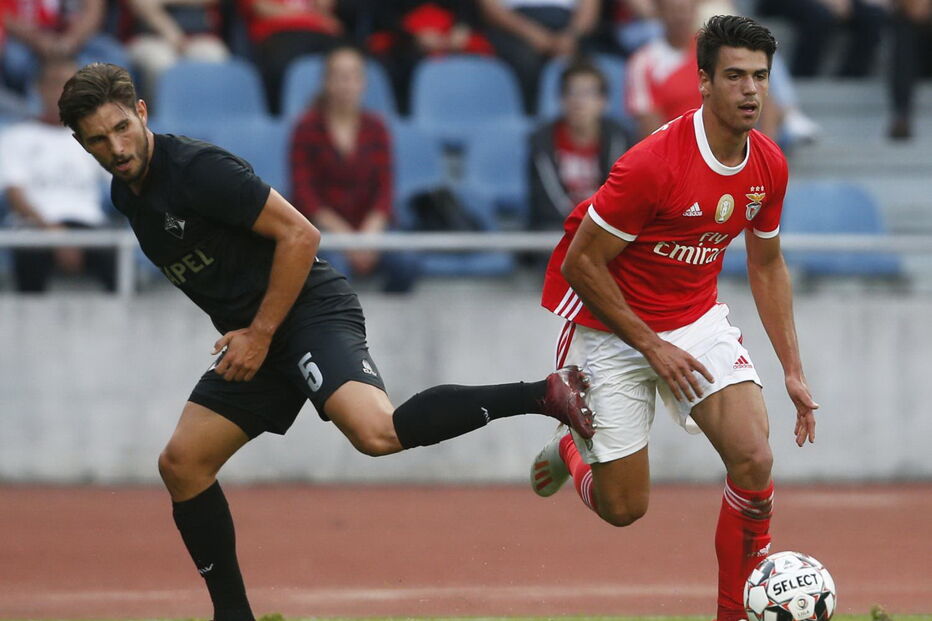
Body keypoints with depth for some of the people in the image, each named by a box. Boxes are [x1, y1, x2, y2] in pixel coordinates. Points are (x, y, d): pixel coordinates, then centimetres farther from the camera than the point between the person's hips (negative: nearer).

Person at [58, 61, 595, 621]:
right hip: (252, 334, 9)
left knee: (376, 432, -33)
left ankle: (544, 394, -29)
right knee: (181, 463, 5)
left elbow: (299, 234, -17)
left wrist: (261, 332, -16)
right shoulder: (127, 194, 12)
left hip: (311, 309, -9)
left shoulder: (196, 169, -16)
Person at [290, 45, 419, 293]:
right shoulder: (308, 128, 1)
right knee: (335, 266, -37)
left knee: (406, 263, -28)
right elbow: (304, 193, -5)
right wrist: (343, 234, -15)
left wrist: (369, 234, -12)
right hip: (319, 226, -3)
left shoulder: (375, 128, 11)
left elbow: (384, 188, 6)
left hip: (368, 224, 3)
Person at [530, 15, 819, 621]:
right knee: (624, 507, -1)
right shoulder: (654, 163, -27)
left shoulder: (768, 165, -6)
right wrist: (653, 347, -18)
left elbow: (767, 265, 10)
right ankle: (572, 448, 36)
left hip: (698, 319, 5)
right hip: (611, 327, -5)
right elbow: (581, 264, -20)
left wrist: (793, 370, 6)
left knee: (755, 459, -16)